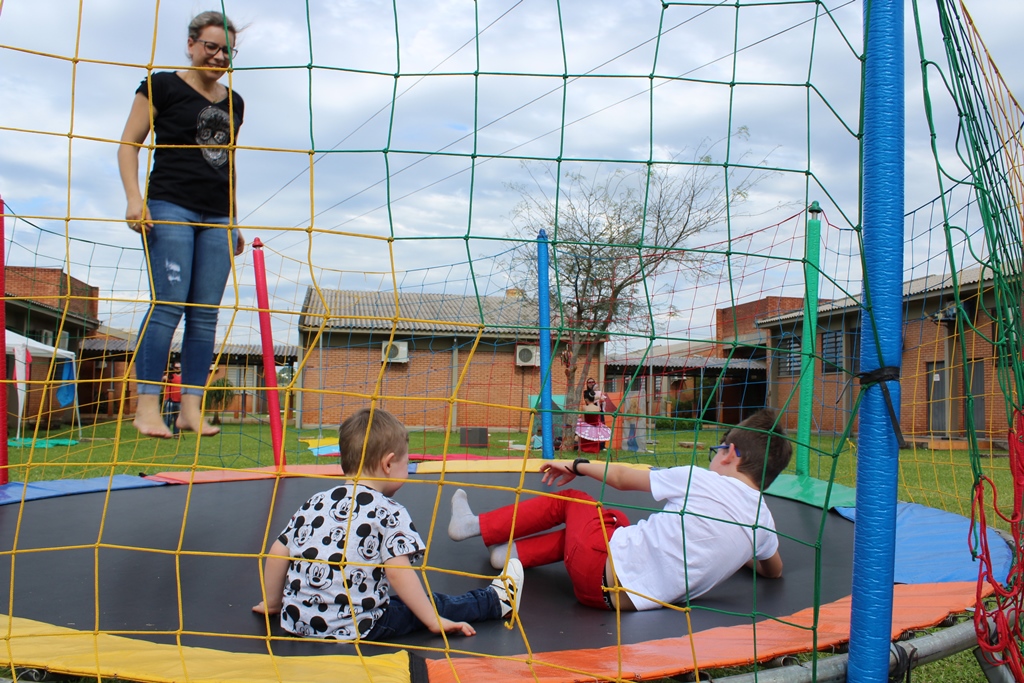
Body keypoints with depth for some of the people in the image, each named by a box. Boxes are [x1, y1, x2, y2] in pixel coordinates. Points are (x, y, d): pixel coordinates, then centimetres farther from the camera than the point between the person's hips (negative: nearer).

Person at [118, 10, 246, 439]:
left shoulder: (234, 103, 19)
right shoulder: (162, 86, 4)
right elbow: (128, 145, 2)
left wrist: (234, 222, 22)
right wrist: (135, 198, -12)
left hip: (217, 217, 5)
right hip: (170, 208, -5)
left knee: (206, 313, -1)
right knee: (168, 304, -14)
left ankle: (191, 408, 2)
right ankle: (147, 407, -10)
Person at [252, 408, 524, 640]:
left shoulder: (315, 503, 6)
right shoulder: (389, 513, -11)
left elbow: (277, 554, 9)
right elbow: (398, 572, -17)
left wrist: (272, 602, 23)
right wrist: (434, 621, -11)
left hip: (296, 622, 5)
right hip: (354, 630, -5)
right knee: (428, 604, 12)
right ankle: (497, 600, 26)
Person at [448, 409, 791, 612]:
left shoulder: (698, 480, -11)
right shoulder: (764, 523, 1)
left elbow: (621, 478, -1)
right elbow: (774, 570, 23)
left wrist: (577, 466, 15)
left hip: (606, 568, -5)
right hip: (637, 595, 5)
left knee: (568, 499, 19)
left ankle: (474, 526, 27)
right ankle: (513, 552, 24)